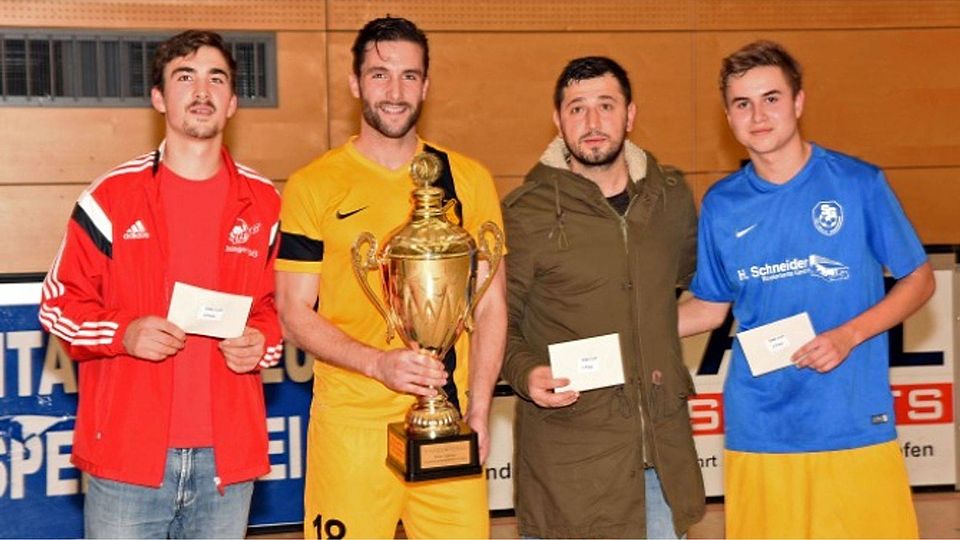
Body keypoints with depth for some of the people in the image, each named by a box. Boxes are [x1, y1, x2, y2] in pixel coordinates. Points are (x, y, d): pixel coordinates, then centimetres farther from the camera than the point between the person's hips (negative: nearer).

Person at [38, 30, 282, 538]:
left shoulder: (264, 203, 7)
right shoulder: (111, 196, -1)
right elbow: (59, 303, 3)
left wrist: (263, 340, -5)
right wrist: (123, 333, -15)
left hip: (226, 456, 2)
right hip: (126, 455, -2)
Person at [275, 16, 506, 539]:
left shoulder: (467, 179, 8)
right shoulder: (312, 186, 1)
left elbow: (490, 306, 9)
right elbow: (295, 314, 0)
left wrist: (478, 412, -2)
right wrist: (379, 363, -15)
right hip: (351, 423, -2)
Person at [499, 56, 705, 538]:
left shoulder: (671, 195, 6)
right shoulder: (527, 212, -7)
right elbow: (497, 320, -2)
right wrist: (525, 372, -20)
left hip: (664, 446, 4)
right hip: (568, 449, -4)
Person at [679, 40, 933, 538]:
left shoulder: (858, 183, -3)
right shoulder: (720, 204, 4)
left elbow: (918, 279, 4)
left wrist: (849, 335, -11)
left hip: (856, 424, -2)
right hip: (757, 432, 2)